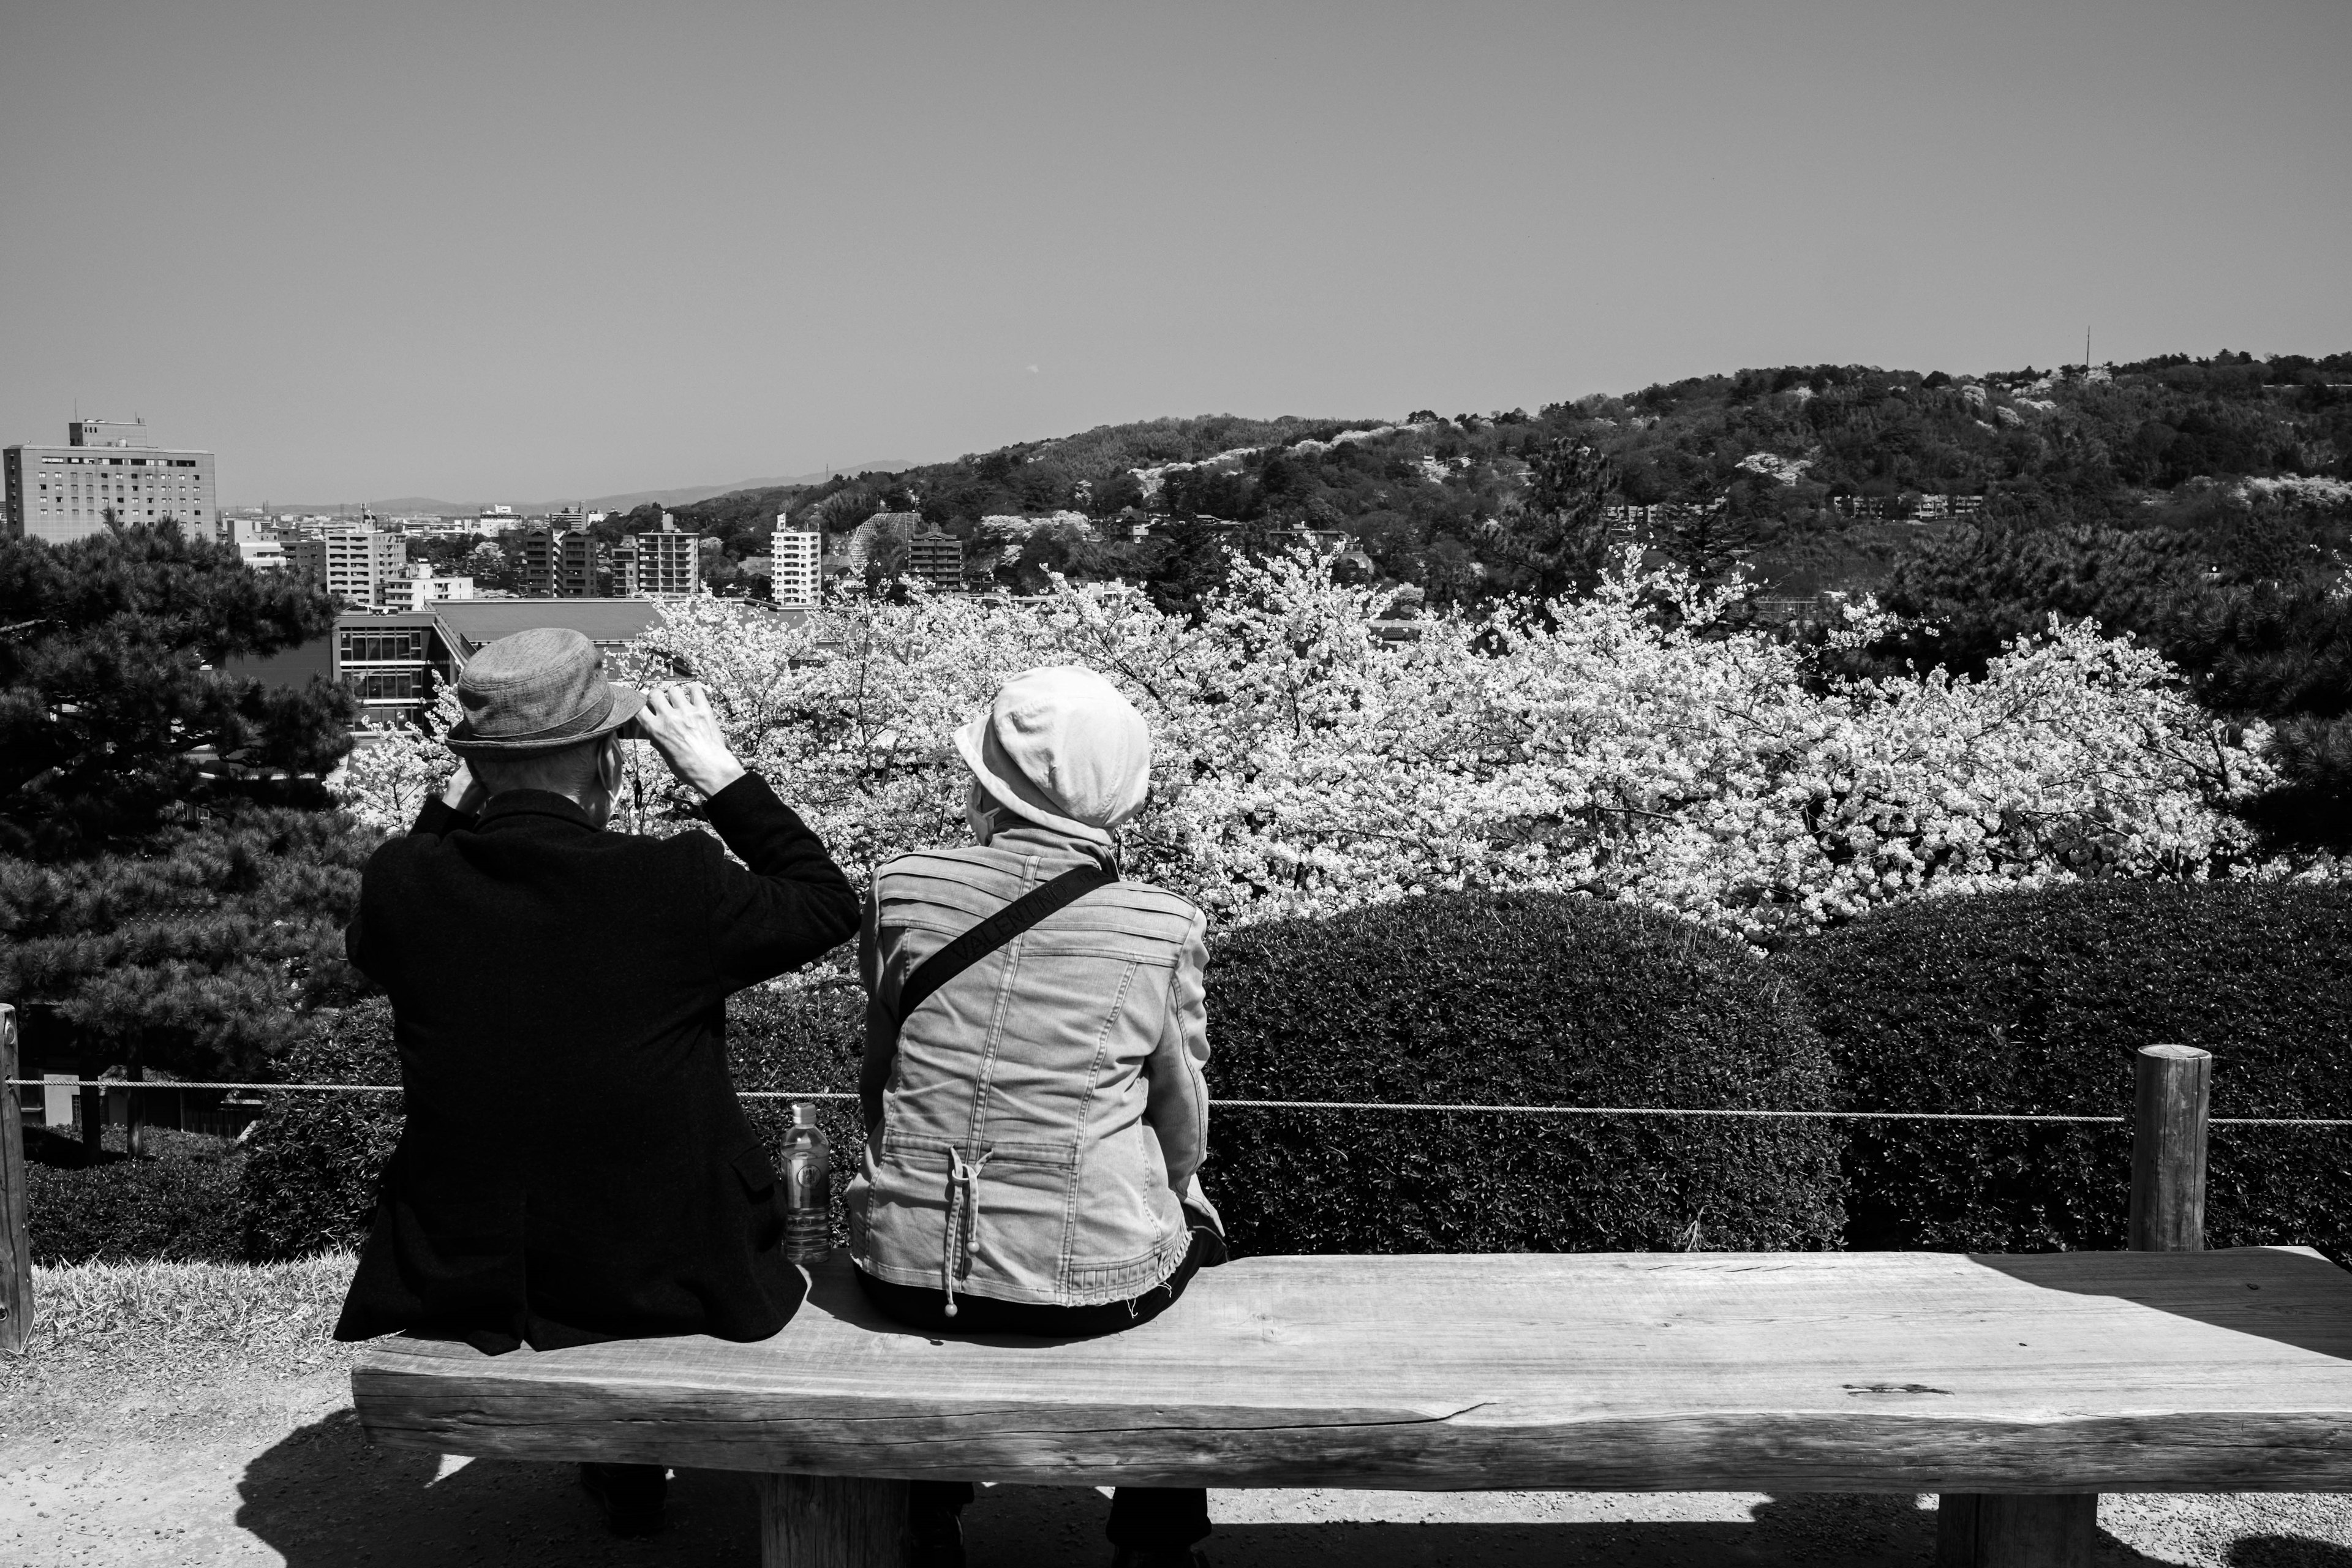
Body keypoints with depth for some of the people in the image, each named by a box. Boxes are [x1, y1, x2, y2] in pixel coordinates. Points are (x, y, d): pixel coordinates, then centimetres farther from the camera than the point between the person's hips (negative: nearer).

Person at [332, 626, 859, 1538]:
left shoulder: (401, 884, -14)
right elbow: (830, 903, -5)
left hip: (458, 1285, 3)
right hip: (662, 1284, -3)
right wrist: (722, 777, -3)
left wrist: (454, 797, 6)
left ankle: (620, 1473, 47)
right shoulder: (676, 884, -24)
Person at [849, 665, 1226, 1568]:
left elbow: (879, 1079, 6)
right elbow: (1184, 1127, 1)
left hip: (906, 1271, 2)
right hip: (1093, 1283, -2)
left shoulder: (903, 891, -6)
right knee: (1193, 1226, 30)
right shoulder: (1164, 929, -10)